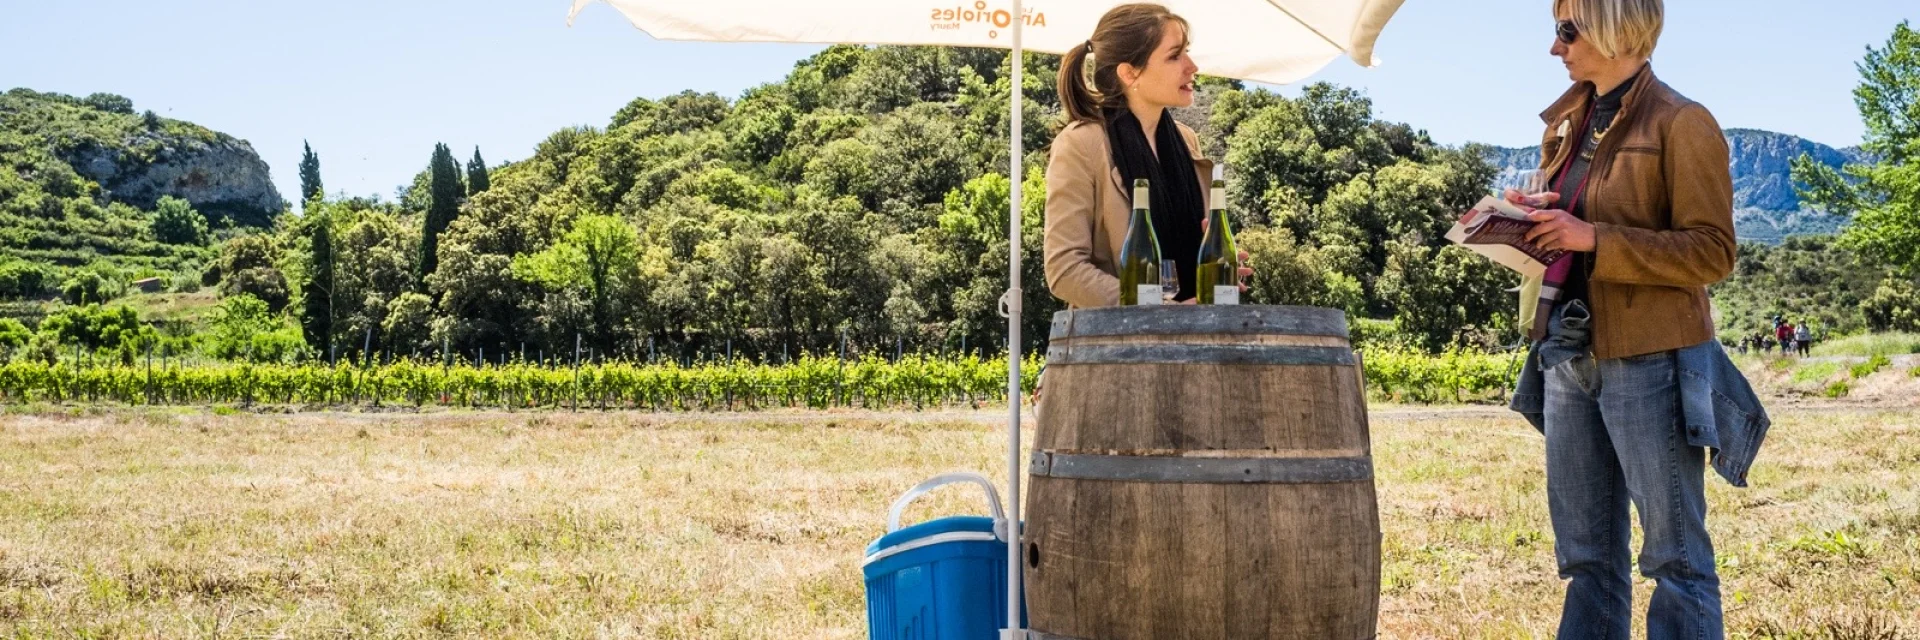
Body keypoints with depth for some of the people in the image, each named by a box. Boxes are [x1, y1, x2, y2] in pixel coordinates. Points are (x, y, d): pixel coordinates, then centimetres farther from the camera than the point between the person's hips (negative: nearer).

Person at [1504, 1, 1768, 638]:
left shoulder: (1682, 124, -8)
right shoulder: (1567, 124, 14)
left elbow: (1713, 252, -13)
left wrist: (1595, 239, -21)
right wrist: (1529, 216, 2)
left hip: (1649, 362, -7)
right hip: (1567, 358, 7)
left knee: (1675, 554, -1)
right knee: (1587, 556, 12)